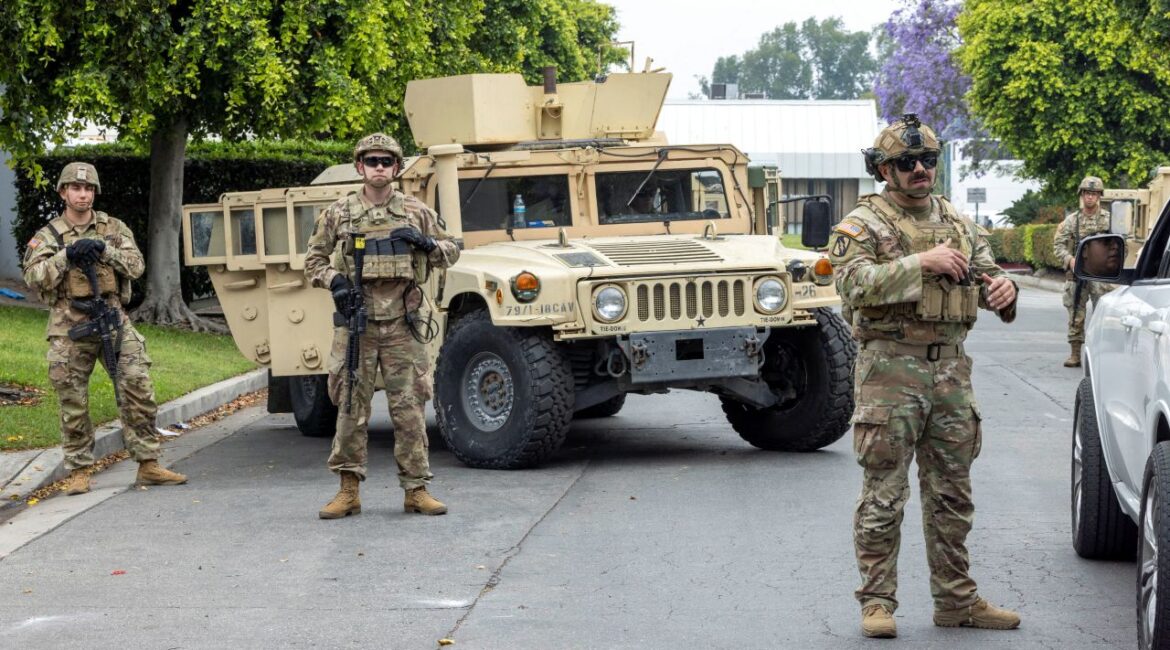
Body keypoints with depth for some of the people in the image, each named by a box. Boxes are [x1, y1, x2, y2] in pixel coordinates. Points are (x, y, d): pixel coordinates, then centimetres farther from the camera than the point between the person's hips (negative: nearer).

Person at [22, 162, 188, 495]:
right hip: (69, 328, -1)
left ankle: (148, 465, 2)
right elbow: (35, 279, -8)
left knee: (138, 389, -5)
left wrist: (104, 249, -15)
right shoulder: (48, 236, 5)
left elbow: (136, 266, -2)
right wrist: (66, 256, -18)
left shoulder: (115, 229, 10)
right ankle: (78, 472, 11)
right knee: (73, 403, 1)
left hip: (114, 321, 1)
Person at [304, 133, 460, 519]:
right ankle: (348, 490, 7)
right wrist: (333, 280, -7)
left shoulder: (416, 212, 7)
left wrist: (425, 243, -7)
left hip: (401, 324, 0)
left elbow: (451, 253, 14)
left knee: (409, 408, 0)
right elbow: (313, 259, 13)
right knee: (351, 407, 1)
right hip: (355, 324, 0)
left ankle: (416, 490, 5)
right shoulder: (338, 214, 6)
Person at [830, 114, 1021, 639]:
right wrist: (922, 263, -26)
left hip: (951, 370, 6)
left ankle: (957, 600, 19)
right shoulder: (863, 224, -4)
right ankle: (877, 602, 4)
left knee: (952, 493, 11)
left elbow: (986, 272, 16)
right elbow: (853, 282, -19)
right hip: (891, 369, -6)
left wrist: (1002, 288, -9)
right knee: (884, 494, -3)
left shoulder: (958, 223, 15)